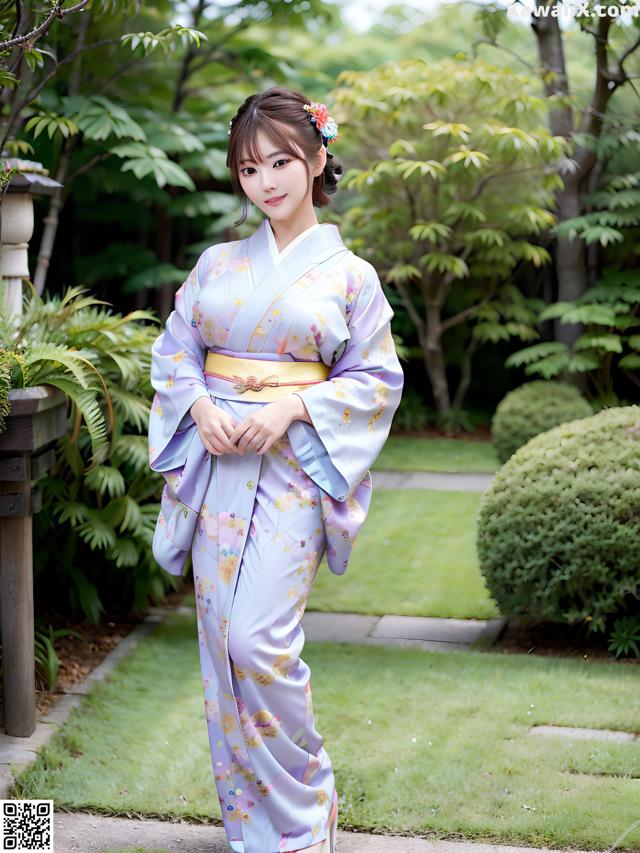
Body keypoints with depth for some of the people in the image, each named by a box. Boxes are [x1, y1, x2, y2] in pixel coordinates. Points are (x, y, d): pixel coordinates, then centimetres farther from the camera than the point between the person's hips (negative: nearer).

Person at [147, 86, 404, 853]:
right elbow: (172, 350, 13)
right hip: (215, 462, 4)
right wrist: (200, 405, -7)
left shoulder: (349, 273, 3)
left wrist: (294, 405, -13)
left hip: (293, 467, -4)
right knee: (221, 639, 5)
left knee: (260, 641, -14)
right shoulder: (216, 264, 11)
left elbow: (378, 377, 1)